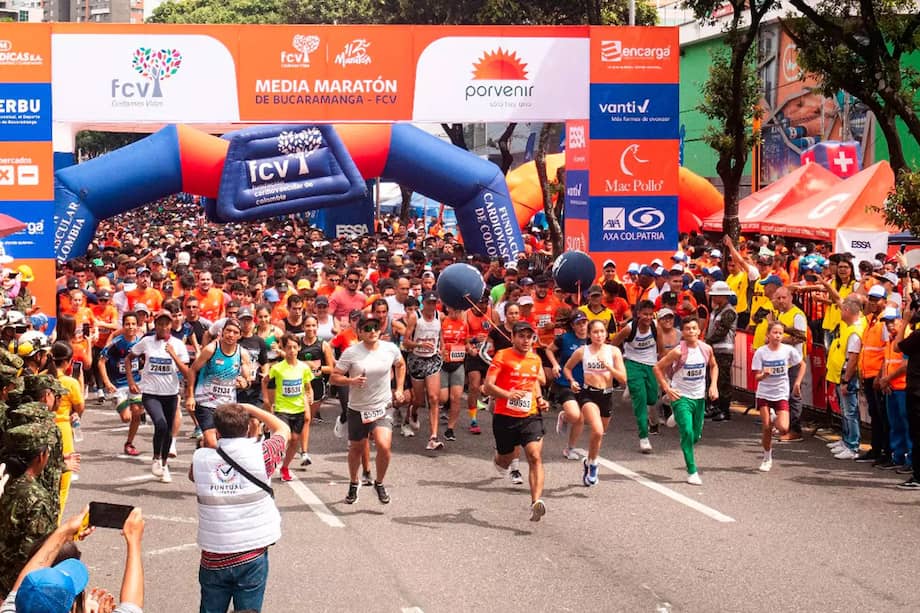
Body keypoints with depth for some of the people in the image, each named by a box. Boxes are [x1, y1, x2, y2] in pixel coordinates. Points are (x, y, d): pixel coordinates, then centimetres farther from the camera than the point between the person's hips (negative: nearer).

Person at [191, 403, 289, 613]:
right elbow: (284, 430, 8)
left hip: (213, 559, 2)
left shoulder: (201, 459, -7)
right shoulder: (259, 455, -13)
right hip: (252, 556, -2)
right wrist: (251, 409, 13)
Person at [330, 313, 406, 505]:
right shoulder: (351, 353, -12)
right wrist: (351, 381, -26)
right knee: (356, 449, 15)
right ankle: (353, 484, 43)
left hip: (383, 408, 0)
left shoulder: (390, 349, -4)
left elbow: (401, 365, 18)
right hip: (358, 409, 0)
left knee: (384, 446, -19)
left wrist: (399, 389, 11)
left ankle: (379, 484, 7)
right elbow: (333, 378, -9)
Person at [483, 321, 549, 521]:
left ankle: (537, 501, -28)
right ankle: (499, 459, 55)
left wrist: (540, 399, 10)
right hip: (505, 417, -2)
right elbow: (488, 386, -15)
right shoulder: (502, 356, -7)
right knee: (506, 459, 15)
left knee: (535, 456, -18)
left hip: (530, 416, 2)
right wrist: (508, 394, -32)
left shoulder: (536, 359, 9)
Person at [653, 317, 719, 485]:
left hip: (699, 397, 5)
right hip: (681, 397, -5)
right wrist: (667, 389, -13)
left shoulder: (706, 349, -4)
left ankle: (677, 418, 46)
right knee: (687, 433, -16)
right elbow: (657, 368, -9)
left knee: (696, 436, 14)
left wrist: (713, 385, 3)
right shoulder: (679, 352, -17)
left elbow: (714, 366, 16)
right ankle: (692, 472, -6)